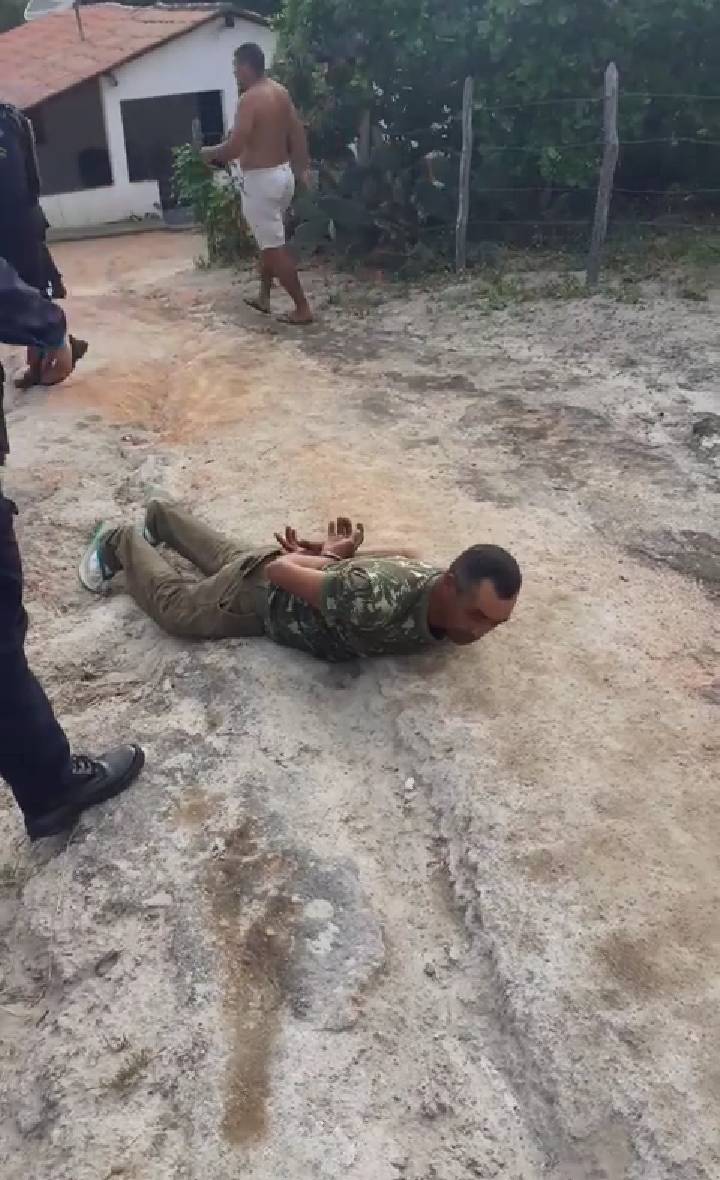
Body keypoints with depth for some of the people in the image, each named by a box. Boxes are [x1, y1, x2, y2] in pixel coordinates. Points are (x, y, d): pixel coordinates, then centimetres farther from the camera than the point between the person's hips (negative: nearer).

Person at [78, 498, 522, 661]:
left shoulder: (454, 596, -20)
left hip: (313, 566, 7)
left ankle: (161, 514, 56)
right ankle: (120, 543, 39)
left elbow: (406, 554, 3)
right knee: (174, 604, 15)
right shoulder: (379, 599, -48)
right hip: (266, 590, -6)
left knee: (222, 555, 31)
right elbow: (280, 570, -34)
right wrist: (332, 558, -14)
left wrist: (331, 555, 1)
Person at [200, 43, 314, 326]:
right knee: (269, 240, 21)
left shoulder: (250, 99, -17)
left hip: (260, 179, -9)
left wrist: (210, 153, -5)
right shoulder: (280, 92, 8)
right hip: (283, 173, 9)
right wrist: (304, 167, 23)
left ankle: (302, 308, -2)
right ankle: (263, 297, 31)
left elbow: (235, 145, -23)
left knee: (274, 246, -3)